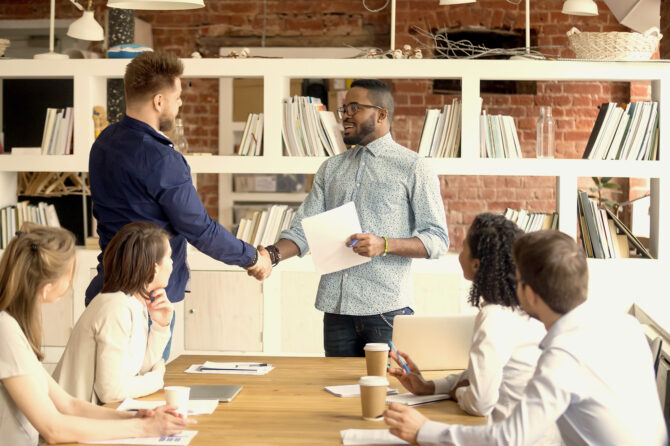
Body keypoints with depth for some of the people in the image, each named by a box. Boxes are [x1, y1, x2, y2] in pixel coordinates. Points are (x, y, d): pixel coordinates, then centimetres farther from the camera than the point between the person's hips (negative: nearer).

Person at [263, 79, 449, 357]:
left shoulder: (412, 167, 1)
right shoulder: (331, 169, 17)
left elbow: (438, 240, -4)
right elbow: (303, 229, 11)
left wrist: (384, 245, -19)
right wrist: (273, 255, -9)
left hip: (386, 309, -5)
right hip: (336, 308, 5)